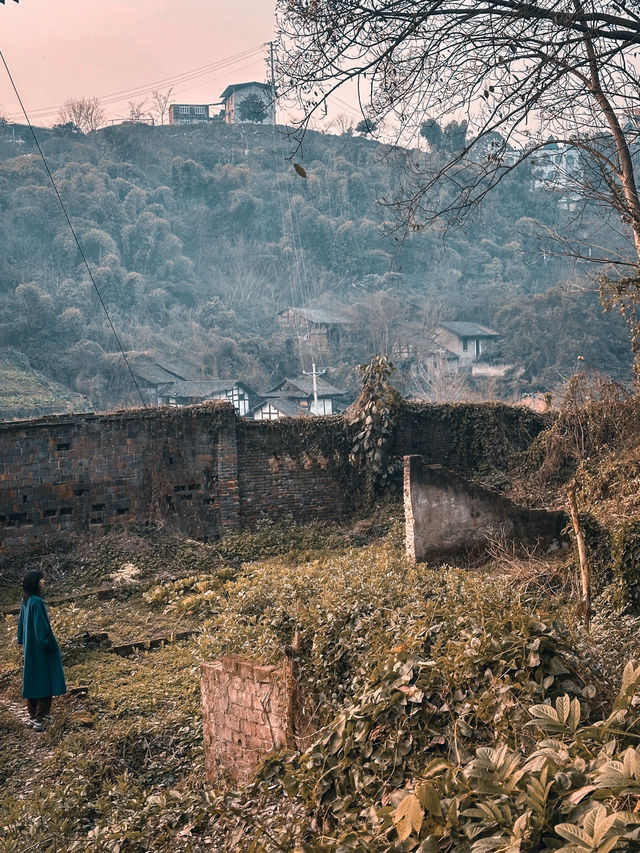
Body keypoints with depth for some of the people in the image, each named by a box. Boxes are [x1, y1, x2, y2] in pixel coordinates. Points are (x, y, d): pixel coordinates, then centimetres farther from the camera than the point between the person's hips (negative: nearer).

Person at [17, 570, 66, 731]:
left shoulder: (25, 601, 6)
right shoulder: (36, 601, -21)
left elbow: (21, 622, 15)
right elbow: (42, 626, -22)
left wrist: (23, 643, 22)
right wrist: (50, 644, -16)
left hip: (30, 648, 9)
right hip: (41, 649, -9)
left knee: (31, 681, 14)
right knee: (44, 681, -2)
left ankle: (32, 717, 21)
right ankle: (39, 719, -1)